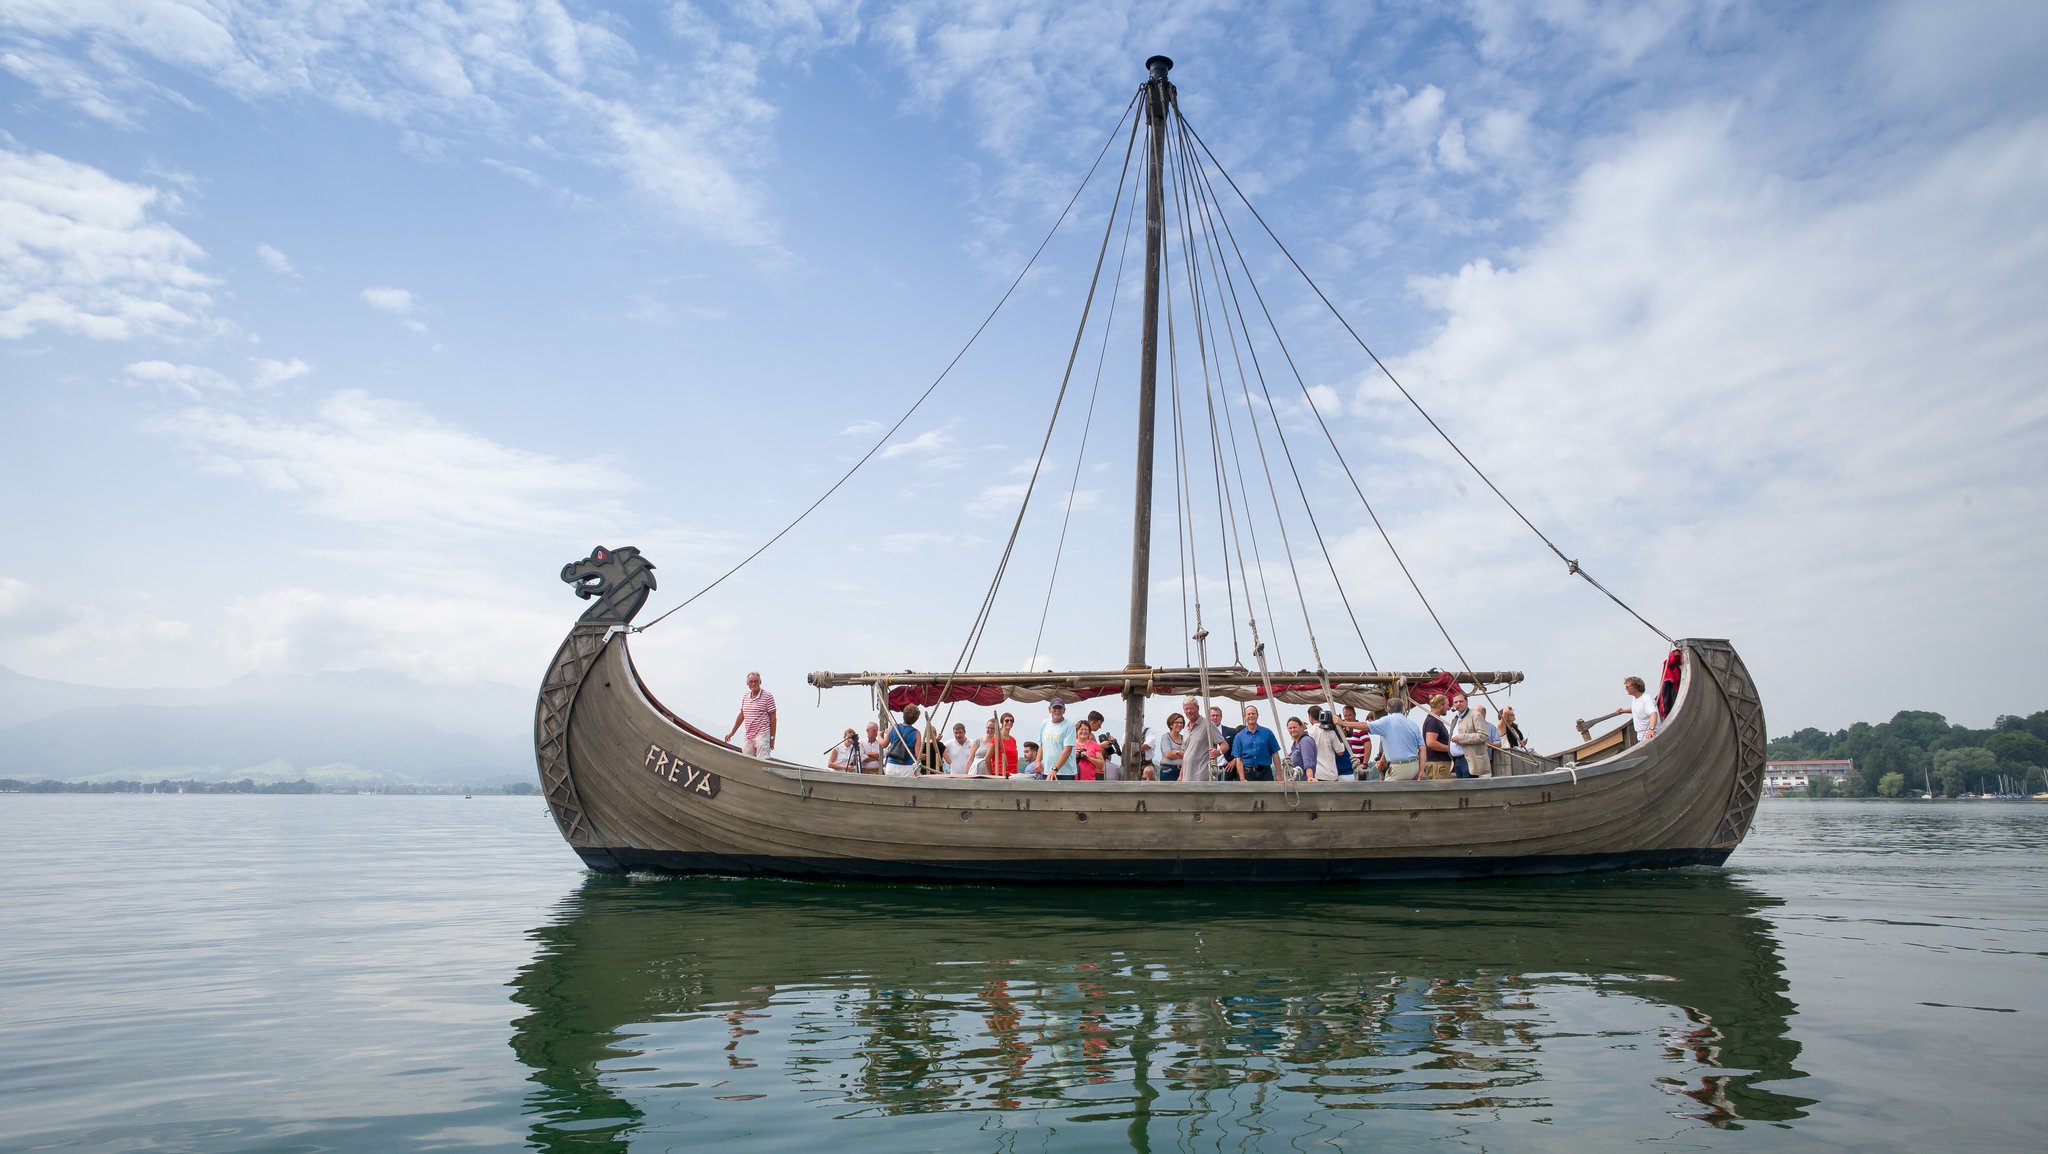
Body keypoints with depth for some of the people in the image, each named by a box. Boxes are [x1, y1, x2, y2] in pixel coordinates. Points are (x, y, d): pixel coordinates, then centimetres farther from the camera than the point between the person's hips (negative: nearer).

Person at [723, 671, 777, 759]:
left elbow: (773, 718, -5)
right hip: (748, 737, 6)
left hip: (762, 735, -6)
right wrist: (732, 733, 24)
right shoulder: (745, 697, 13)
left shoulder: (768, 696, -4)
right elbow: (741, 716, 23)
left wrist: (772, 738, -8)